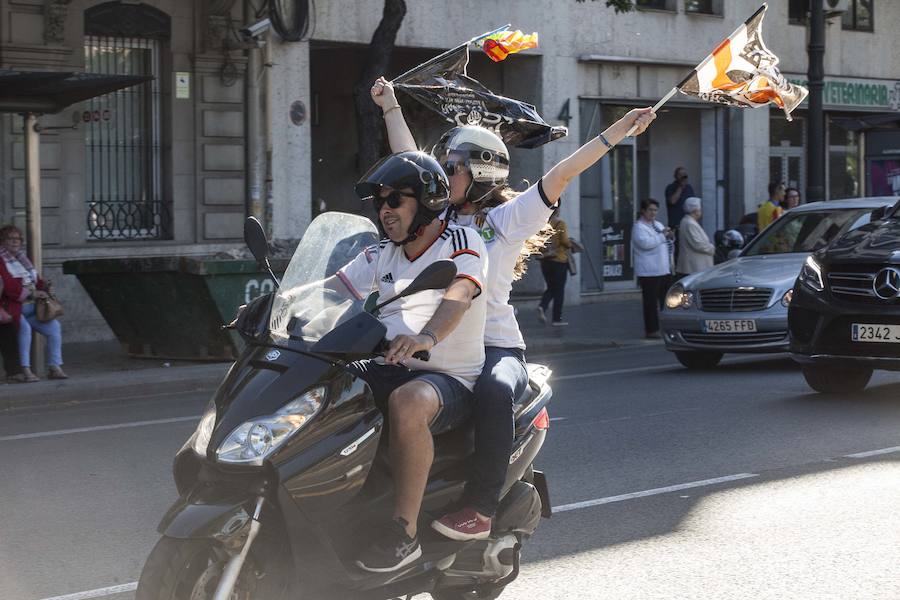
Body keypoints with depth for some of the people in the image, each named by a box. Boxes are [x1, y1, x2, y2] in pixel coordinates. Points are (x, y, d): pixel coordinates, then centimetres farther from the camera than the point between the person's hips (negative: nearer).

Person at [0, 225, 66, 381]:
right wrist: (31, 294, -19)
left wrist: (44, 286, 0)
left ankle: (54, 367, -11)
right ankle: (25, 369, -31)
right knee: (24, 327, -34)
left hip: (32, 308, 7)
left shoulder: (22, 259, 22)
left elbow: (37, 281, 23)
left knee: (54, 326, -12)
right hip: (13, 307, -7)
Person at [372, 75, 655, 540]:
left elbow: (561, 174, -3)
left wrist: (620, 130, -9)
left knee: (493, 390, -37)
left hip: (495, 347, -5)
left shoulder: (508, 218, 4)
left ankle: (480, 507, -37)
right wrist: (390, 107, 32)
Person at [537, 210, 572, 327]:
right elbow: (565, 240, -15)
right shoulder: (560, 223, -9)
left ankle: (542, 306, -12)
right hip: (559, 259, -4)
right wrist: (570, 245, 6)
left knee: (551, 288, 16)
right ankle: (557, 319, 6)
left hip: (545, 259, 4)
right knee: (559, 290, 5)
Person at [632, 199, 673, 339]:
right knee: (651, 302, -6)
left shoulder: (658, 225, 20)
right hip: (649, 271, -9)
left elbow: (665, 243, 28)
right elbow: (645, 243, -24)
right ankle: (652, 330, -4)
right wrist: (662, 235, -19)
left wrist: (670, 237, 5)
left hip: (665, 269, 9)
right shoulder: (639, 227, -8)